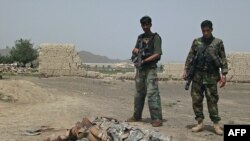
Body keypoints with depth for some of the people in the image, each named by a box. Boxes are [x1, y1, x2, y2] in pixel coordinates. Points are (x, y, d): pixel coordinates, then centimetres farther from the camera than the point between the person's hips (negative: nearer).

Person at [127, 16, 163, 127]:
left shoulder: (156, 37, -3)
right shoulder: (140, 37, 16)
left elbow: (157, 54, -11)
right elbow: (134, 52, 18)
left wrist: (144, 60, -18)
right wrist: (135, 50, -5)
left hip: (150, 69, -6)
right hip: (140, 69, 7)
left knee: (152, 94, -13)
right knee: (139, 94, 13)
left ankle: (157, 119, -12)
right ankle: (137, 116, 24)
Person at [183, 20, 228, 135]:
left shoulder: (218, 42, 4)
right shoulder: (196, 42, 9)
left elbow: (223, 59, 2)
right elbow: (190, 57, 9)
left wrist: (223, 74, -6)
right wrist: (186, 70, 0)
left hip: (211, 76, -2)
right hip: (197, 75, 3)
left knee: (212, 100, -1)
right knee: (196, 99, 2)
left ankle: (216, 124, 7)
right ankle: (200, 123, 11)